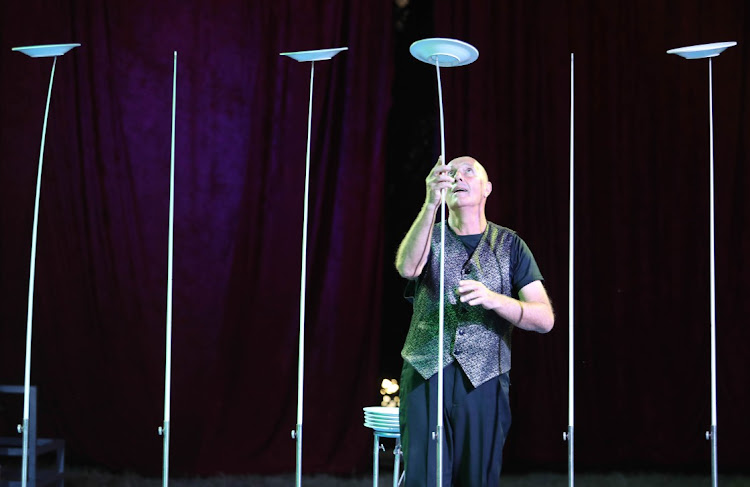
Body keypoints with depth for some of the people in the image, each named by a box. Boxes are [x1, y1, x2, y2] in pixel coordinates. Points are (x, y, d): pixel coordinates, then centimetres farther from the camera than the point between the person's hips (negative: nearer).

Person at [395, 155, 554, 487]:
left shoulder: (509, 245, 10)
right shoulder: (430, 237, 10)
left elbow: (544, 319, 2)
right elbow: (407, 267, -16)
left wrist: (493, 298, -16)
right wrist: (430, 204, -28)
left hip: (484, 381, 0)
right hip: (426, 375, 0)